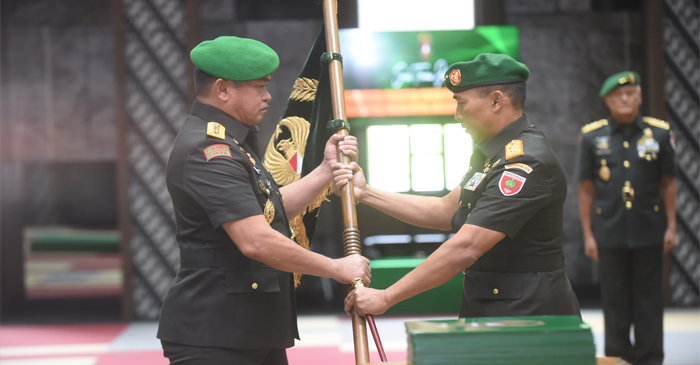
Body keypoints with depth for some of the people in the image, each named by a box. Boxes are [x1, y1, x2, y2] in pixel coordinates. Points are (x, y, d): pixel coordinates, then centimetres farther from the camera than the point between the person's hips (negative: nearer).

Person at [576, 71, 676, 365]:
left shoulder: (659, 133, 3)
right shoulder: (591, 136, 2)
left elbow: (668, 184, 7)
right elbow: (586, 190, 4)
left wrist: (671, 226, 3)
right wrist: (588, 234, 1)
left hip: (649, 232, 0)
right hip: (610, 233, 0)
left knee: (649, 299, 5)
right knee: (615, 301, 7)